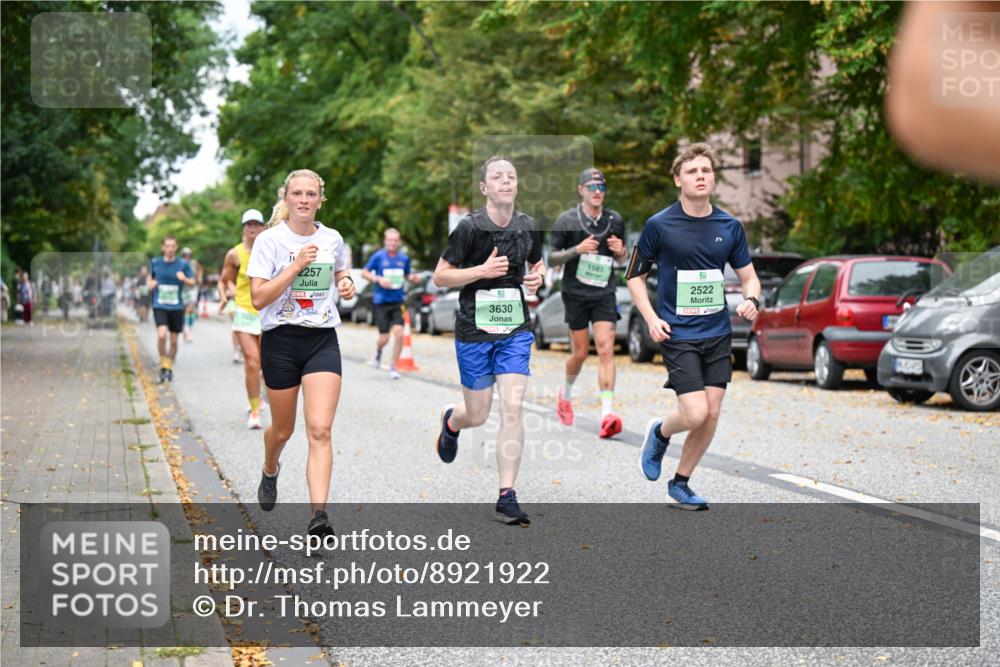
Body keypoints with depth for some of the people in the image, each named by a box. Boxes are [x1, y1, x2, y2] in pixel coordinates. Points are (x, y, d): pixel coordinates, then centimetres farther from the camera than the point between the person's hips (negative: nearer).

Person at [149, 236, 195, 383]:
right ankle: (163, 364, -3)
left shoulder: (183, 264, 0)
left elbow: (192, 283, 3)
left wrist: (184, 279, -18)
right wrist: (150, 283, -4)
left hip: (177, 306, 1)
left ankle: (170, 368, 27)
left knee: (174, 340, 7)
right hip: (160, 306, -1)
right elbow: (150, 279, 19)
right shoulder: (155, 263, 4)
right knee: (162, 334, -21)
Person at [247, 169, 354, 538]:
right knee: (283, 429, 14)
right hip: (281, 341, -1)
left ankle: (319, 514, -18)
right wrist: (296, 266, -21)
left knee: (320, 430, -14)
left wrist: (347, 284, 2)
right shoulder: (270, 240, -7)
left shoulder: (332, 239, 4)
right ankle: (270, 472, 49)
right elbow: (258, 298, -14)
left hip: (323, 341, 1)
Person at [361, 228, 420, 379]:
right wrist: (378, 279, -15)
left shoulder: (404, 258, 5)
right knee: (384, 337, -2)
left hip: (397, 302, 2)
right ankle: (378, 349, 36)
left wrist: (413, 277, -2)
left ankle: (393, 366, 4)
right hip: (381, 302, -2)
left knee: (399, 333, -13)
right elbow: (364, 273, 1)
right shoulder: (378, 257, -4)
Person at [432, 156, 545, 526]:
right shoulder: (470, 227, -10)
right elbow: (440, 276, -7)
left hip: (516, 330, 3)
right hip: (475, 331, -3)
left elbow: (537, 262, 22)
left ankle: (507, 496, -4)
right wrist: (483, 269, -20)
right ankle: (450, 420, 46)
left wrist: (538, 277, -1)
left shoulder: (528, 227, 3)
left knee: (512, 409, -9)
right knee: (477, 415, 7)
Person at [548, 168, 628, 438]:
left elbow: (621, 259, 18)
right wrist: (577, 250, -18)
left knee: (606, 350, -12)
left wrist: (620, 251, -6)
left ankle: (607, 415, -18)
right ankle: (566, 393, 35)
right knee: (580, 353, 4)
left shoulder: (615, 220, 7)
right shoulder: (567, 220, -3)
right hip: (575, 294, -2)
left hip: (604, 294, 2)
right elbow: (551, 259, -1)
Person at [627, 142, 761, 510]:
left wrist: (751, 300, -9)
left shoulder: (730, 226, 4)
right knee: (695, 414, -14)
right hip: (678, 335, -4)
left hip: (718, 334, 4)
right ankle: (659, 433, 20)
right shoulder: (659, 225, -6)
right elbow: (635, 276, 4)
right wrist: (651, 318, -9)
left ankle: (681, 483, 21)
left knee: (711, 415, 3)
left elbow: (748, 276, 13)